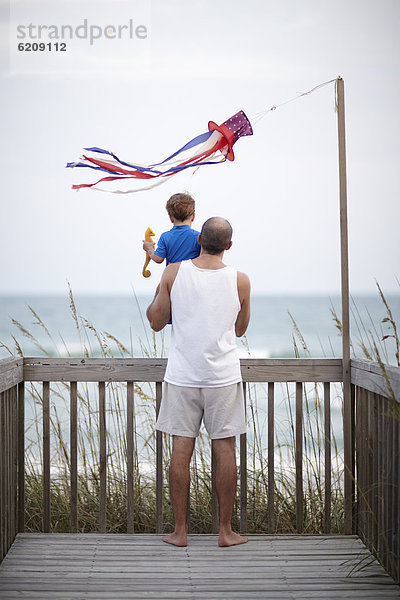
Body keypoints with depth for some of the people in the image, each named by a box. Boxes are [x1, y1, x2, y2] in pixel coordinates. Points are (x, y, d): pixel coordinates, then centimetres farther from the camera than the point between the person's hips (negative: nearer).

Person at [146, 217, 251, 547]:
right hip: (224, 377, 0)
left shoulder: (174, 272, -7)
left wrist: (155, 296, 20)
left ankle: (180, 531, 11)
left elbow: (156, 322, 1)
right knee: (225, 450, 7)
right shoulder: (240, 281, -5)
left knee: (181, 451, 5)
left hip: (182, 377, 0)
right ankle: (226, 530, 13)